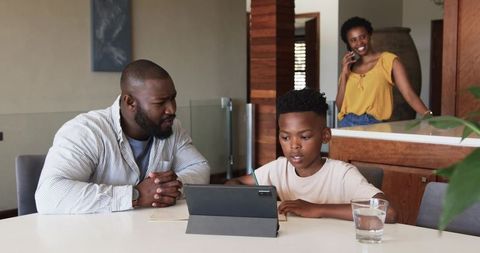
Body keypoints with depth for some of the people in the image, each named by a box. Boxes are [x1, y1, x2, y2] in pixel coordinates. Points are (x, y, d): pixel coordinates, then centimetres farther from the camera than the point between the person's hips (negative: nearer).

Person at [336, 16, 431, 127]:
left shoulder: (389, 60, 3)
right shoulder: (349, 67, 15)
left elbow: (409, 94, -6)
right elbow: (340, 105, 9)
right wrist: (344, 74, 2)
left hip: (374, 124, -3)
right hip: (346, 124, 3)